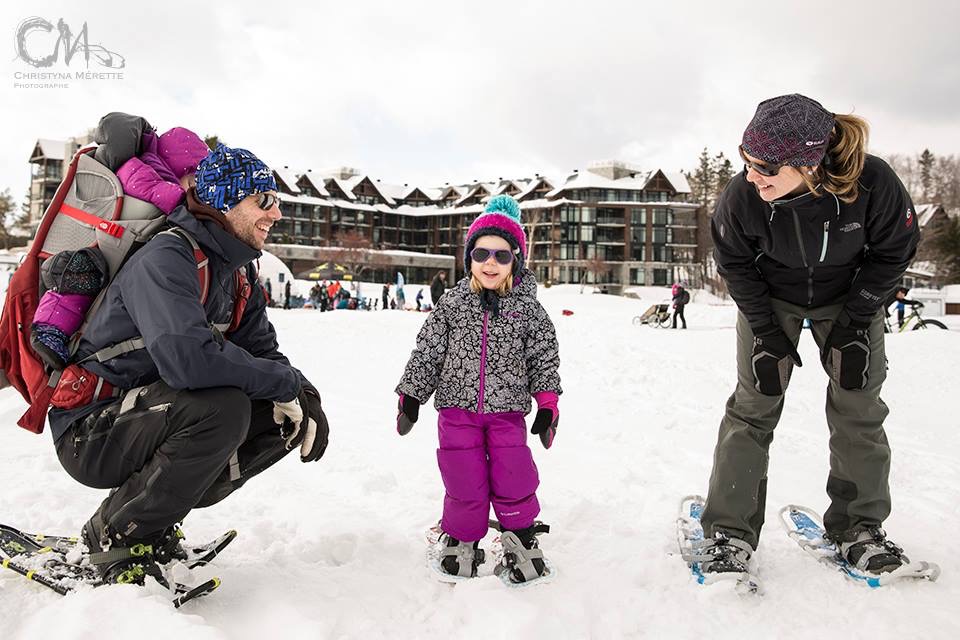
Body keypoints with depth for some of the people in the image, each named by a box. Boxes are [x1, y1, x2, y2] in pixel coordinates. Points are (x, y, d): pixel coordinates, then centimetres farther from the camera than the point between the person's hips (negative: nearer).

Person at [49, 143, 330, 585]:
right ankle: (115, 535, -9)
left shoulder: (237, 270, 5)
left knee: (285, 417, -5)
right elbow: (187, 357, -38)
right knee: (222, 407, -33)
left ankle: (155, 519, 6)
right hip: (91, 433, -8)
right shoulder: (166, 259, -23)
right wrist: (287, 383, -27)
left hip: (152, 414, 8)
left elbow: (262, 350, 7)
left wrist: (304, 397, -14)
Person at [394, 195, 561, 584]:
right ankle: (461, 540, 29)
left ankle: (523, 540, 26)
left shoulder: (527, 307, -1)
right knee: (465, 484, 5)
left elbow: (544, 359, 3)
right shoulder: (453, 302, -1)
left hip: (507, 410, 0)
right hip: (458, 407, 0)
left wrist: (547, 406, 0)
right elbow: (426, 352, 3)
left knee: (514, 481, 1)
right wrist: (411, 397, 2)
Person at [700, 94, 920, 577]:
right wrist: (766, 333, -14)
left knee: (859, 409, 2)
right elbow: (735, 265, -13)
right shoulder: (742, 196, -32)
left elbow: (894, 251, -12)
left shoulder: (874, 183, -31)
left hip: (850, 297, 1)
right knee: (753, 407, -7)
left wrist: (854, 321, -14)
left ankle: (859, 528, 21)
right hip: (770, 299, -1)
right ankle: (731, 532, 1)